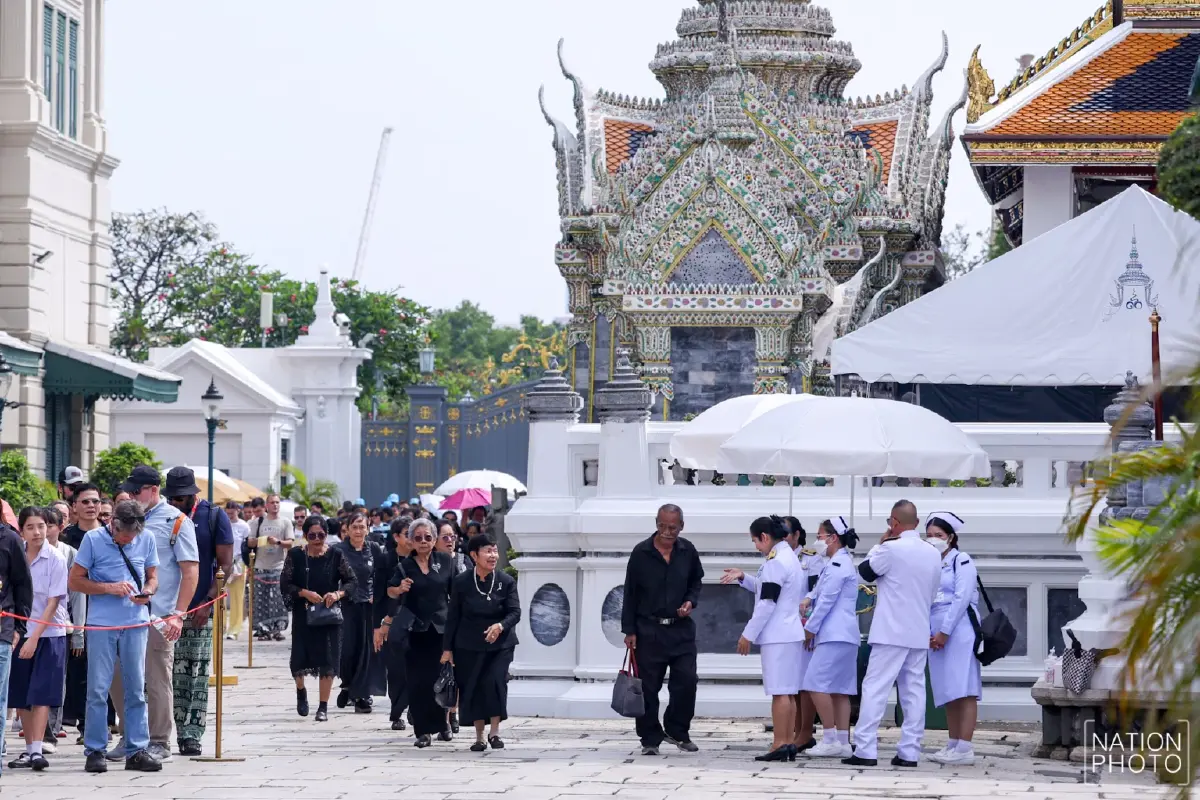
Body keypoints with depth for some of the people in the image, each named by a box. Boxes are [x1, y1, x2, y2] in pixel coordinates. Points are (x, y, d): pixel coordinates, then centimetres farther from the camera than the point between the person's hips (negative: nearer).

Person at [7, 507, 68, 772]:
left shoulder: (56, 560, -8)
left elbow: (53, 603, -10)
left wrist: (34, 637, -15)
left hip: (49, 634, -4)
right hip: (20, 633, 4)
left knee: (41, 695, -9)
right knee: (21, 697, 6)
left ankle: (37, 750, -14)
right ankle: (29, 750, 15)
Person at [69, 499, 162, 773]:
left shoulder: (146, 540, 4)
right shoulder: (94, 539, -4)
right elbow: (74, 581, -2)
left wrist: (148, 592, -8)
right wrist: (110, 588, -13)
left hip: (136, 623, 3)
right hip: (101, 624, -3)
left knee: (137, 688, 4)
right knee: (98, 689, -2)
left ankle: (137, 751, 10)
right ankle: (95, 751, 4)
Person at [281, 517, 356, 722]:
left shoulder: (335, 555, -1)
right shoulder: (295, 556, 0)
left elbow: (351, 580, 2)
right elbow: (285, 583, -3)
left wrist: (338, 594, -17)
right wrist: (305, 593, -18)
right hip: (303, 614, 0)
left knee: (327, 662, -2)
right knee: (300, 659, -2)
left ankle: (323, 707, 7)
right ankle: (301, 691, 31)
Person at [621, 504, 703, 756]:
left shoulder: (688, 551, 3)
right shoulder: (641, 553, -5)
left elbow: (696, 582, 19)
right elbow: (630, 594, -1)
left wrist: (690, 602, -2)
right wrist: (629, 630, -3)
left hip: (681, 629, 2)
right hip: (648, 629, -2)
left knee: (686, 681, -3)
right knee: (648, 687, 1)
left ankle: (676, 731, 16)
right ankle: (650, 739, 12)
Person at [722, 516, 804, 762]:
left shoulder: (775, 562, -14)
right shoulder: (789, 557, 16)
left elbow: (767, 603, -17)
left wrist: (748, 635, -13)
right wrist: (743, 578, 15)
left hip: (777, 636, -10)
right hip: (791, 633, 10)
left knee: (780, 692, -10)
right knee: (788, 693, 9)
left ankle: (780, 745, -11)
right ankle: (788, 743, 10)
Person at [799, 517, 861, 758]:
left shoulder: (838, 564, -12)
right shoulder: (841, 562, 20)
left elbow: (827, 600, -14)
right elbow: (821, 591, 23)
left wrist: (810, 629, -6)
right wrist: (808, 599, 0)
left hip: (836, 636, -10)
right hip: (842, 635, 10)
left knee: (816, 683, -12)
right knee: (839, 690, 7)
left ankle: (830, 739, -13)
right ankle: (843, 742, 5)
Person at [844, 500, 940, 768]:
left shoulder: (892, 549, -13)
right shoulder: (933, 554, 8)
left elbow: (866, 571, 2)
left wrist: (880, 543, 10)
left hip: (891, 632, -6)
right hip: (919, 633, 6)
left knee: (875, 689, -4)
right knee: (914, 691, 6)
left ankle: (865, 750, -9)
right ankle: (909, 752, 5)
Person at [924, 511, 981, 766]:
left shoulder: (962, 561, -2)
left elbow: (962, 598, -11)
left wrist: (944, 632, -14)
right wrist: (930, 634, 2)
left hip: (959, 632, -8)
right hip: (937, 636, 8)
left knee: (963, 690, -12)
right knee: (947, 693, 7)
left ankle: (965, 749, -18)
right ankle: (953, 745, 9)